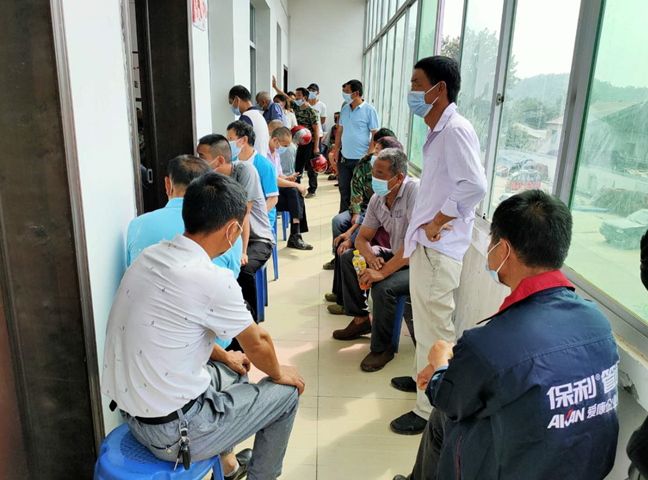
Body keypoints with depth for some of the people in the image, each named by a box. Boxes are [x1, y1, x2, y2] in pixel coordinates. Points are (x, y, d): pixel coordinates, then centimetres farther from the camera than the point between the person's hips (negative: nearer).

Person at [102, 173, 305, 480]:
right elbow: (257, 344, -9)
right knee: (285, 392, 7)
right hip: (172, 433, -8)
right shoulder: (213, 280, -27)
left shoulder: (150, 255, -3)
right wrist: (278, 373, 11)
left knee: (231, 372, 29)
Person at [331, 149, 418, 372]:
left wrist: (383, 272, -34)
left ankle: (382, 348, -4)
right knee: (348, 257, 6)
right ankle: (361, 319, 17)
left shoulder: (415, 192, -26)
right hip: (395, 256, 8)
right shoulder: (377, 199, -1)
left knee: (383, 288, -31)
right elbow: (362, 238, 6)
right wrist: (372, 258, -17)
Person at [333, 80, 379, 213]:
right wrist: (336, 151, 9)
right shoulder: (344, 109, 7)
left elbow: (375, 135, -10)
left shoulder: (369, 110, -10)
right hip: (344, 157, 5)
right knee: (344, 190, 14)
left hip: (360, 159, -5)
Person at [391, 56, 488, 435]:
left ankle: (431, 410, 15)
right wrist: (425, 224, 11)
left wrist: (436, 222, -20)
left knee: (434, 327, 0)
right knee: (425, 318, 23)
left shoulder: (456, 131, -18)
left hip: (439, 248, -10)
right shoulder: (438, 132, 14)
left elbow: (474, 185, -30)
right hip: (425, 243, 10)